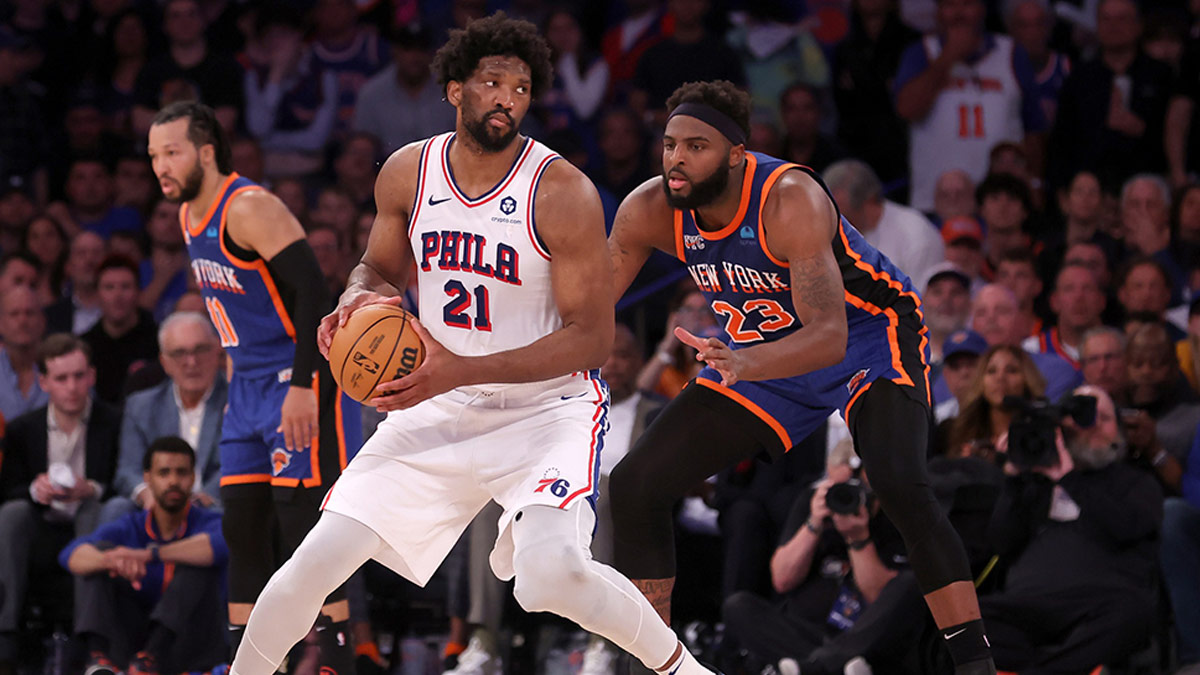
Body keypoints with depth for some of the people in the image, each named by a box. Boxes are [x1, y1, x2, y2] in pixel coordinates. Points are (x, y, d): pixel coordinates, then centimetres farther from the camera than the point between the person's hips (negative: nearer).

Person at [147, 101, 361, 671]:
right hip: (248, 384, 10)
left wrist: (301, 388, -28)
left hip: (300, 382, -10)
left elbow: (312, 293, -24)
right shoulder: (190, 216, 11)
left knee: (305, 526, -11)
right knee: (242, 528, 9)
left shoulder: (249, 209, -18)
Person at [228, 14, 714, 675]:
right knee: (316, 561, -4)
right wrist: (357, 301, -9)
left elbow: (592, 336, -17)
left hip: (545, 405, -5)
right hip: (440, 407, 5)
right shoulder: (407, 173, -2)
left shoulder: (562, 193, -17)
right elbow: (381, 268, 17)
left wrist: (462, 370, -26)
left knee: (554, 571, -30)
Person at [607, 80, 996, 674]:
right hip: (762, 351, 6)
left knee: (899, 485, -32)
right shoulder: (650, 211, -16)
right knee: (636, 486, -3)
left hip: (867, 338, -6)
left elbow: (829, 336, -43)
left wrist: (745, 365, -60)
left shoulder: (790, 201, -34)